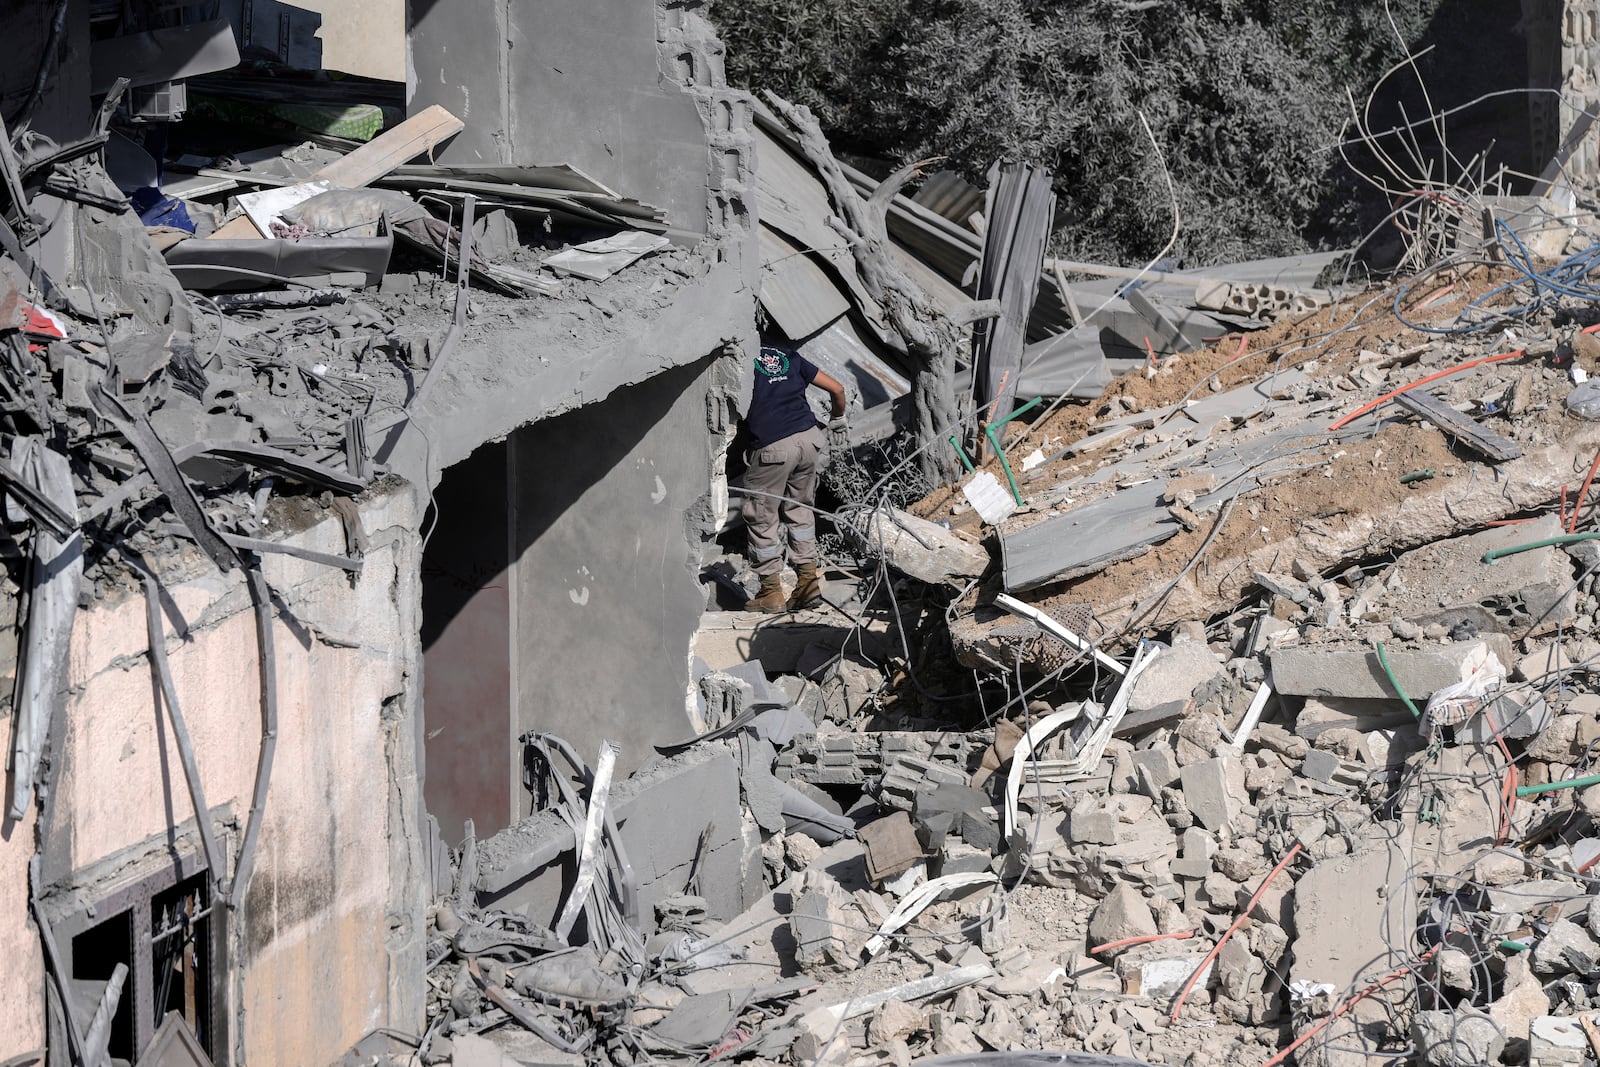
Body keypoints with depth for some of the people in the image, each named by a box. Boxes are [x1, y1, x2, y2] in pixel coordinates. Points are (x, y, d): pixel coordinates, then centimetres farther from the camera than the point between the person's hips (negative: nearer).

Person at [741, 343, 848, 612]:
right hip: (809, 438, 5)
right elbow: (837, 389, 18)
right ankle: (809, 580, 19)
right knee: (800, 510, 21)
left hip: (772, 447, -5)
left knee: (761, 518, 9)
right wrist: (837, 421, 36)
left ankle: (771, 591, 14)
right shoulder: (789, 356, 16)